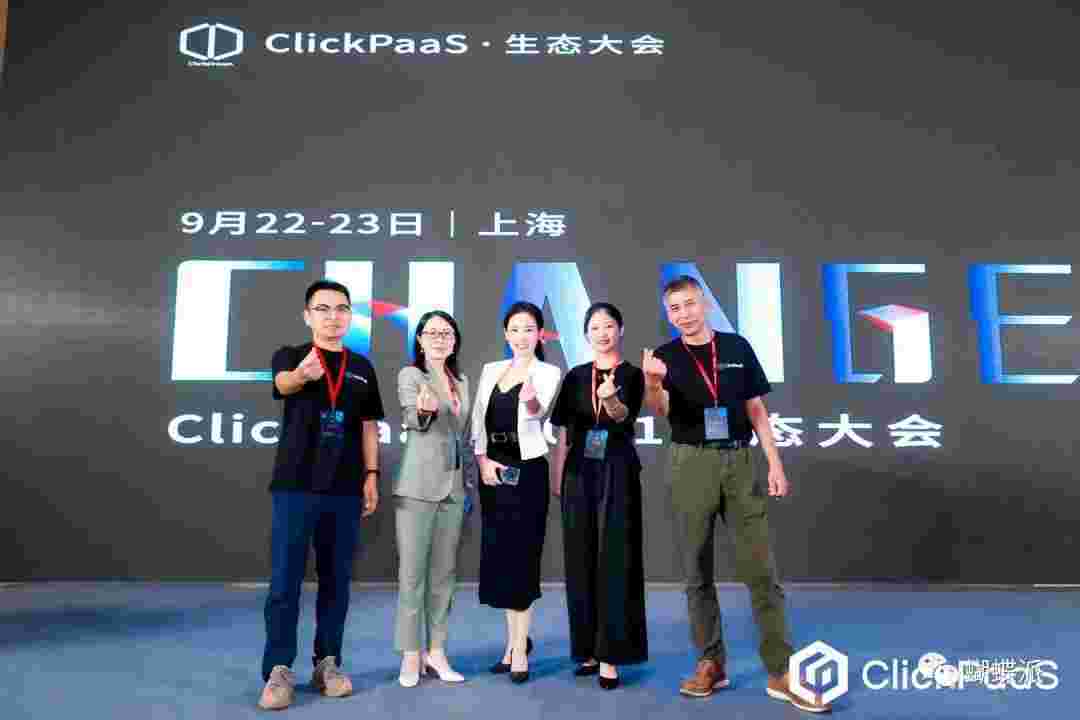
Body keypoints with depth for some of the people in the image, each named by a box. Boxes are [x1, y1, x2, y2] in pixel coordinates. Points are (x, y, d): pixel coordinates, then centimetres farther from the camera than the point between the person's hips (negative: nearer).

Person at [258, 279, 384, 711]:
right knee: (285, 580, -1)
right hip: (294, 485, -3)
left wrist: (371, 475, 5)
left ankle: (327, 664, 20)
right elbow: (284, 383, -23)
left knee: (336, 579, 9)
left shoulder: (362, 368, 12)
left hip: (344, 488, 3)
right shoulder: (289, 356, 1)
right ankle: (278, 670, 9)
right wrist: (303, 374, -47)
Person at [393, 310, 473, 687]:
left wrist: (471, 479, 15)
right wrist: (424, 410, -44)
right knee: (412, 572, -2)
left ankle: (436, 651, 19)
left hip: (453, 487, 6)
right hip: (418, 486, -6)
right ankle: (411, 655, 9)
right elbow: (412, 420, -22)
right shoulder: (410, 375, -4)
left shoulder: (462, 382, 13)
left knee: (444, 572, 10)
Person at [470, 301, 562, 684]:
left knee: (521, 555, -2)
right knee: (499, 556, 9)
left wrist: (530, 401, -46)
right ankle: (515, 641, 23)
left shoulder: (548, 373, -4)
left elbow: (539, 412, -23)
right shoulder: (490, 370, 10)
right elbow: (478, 421, 8)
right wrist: (482, 460, -6)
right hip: (492, 471, 5)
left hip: (528, 470, -5)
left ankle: (519, 649, 7)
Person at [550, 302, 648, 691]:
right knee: (582, 561, 7)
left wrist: (611, 399, -40)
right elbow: (564, 432, 11)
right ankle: (589, 650, 18)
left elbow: (625, 418, -20)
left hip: (618, 473, -4)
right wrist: (557, 477, 6)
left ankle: (610, 656, 2)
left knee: (615, 561, -3)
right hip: (579, 473, 4)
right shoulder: (576, 376, 9)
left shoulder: (632, 375, -1)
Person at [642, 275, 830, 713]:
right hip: (691, 465, 0)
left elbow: (756, 409, 8)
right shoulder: (665, 356, 0)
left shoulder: (737, 347, 5)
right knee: (697, 572, 7)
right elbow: (660, 411, -18)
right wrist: (651, 384, -41)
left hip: (740, 462, 1)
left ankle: (781, 673, 9)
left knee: (760, 570, 1)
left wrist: (775, 463, 0)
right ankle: (711, 664, 20)